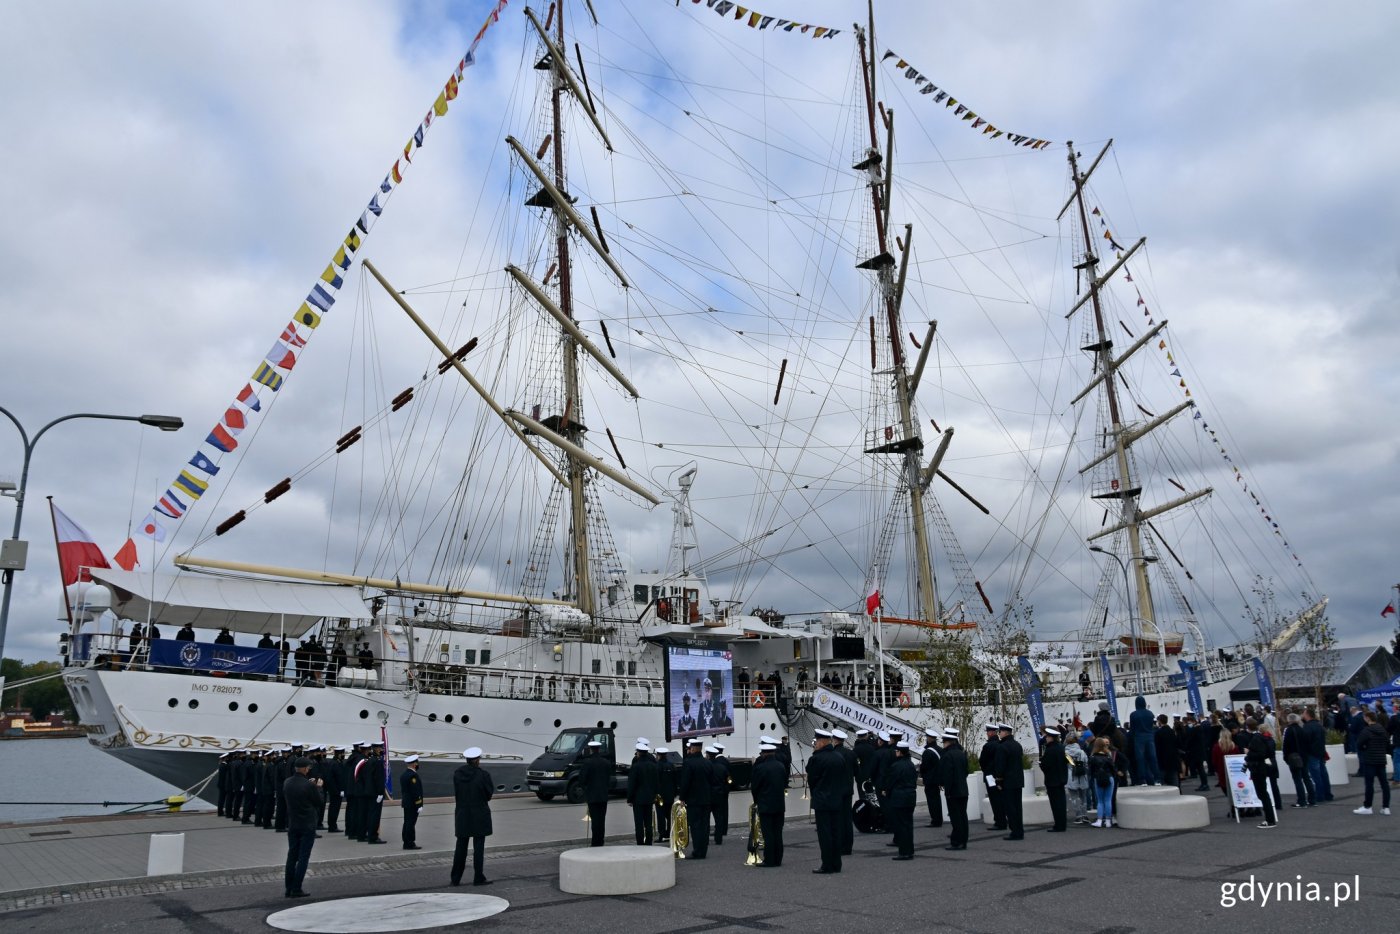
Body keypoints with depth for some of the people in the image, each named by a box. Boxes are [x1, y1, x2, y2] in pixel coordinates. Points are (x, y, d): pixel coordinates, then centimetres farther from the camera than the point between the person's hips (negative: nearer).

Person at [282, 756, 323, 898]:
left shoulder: (287, 783, -2)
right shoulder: (309, 785, -20)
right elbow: (318, 802, -8)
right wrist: (318, 787, 6)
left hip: (292, 825, 6)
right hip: (307, 825, -6)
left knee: (291, 856, 13)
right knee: (303, 857, 1)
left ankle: (289, 888, 17)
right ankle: (296, 889, 2)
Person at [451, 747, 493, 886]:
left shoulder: (457, 773, -3)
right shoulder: (483, 774, -15)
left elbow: (456, 793, 4)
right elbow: (489, 794, -6)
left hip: (462, 814, 4)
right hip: (479, 815, -4)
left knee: (460, 847, 13)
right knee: (478, 847, 4)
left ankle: (455, 878, 17)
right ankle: (478, 878, 7)